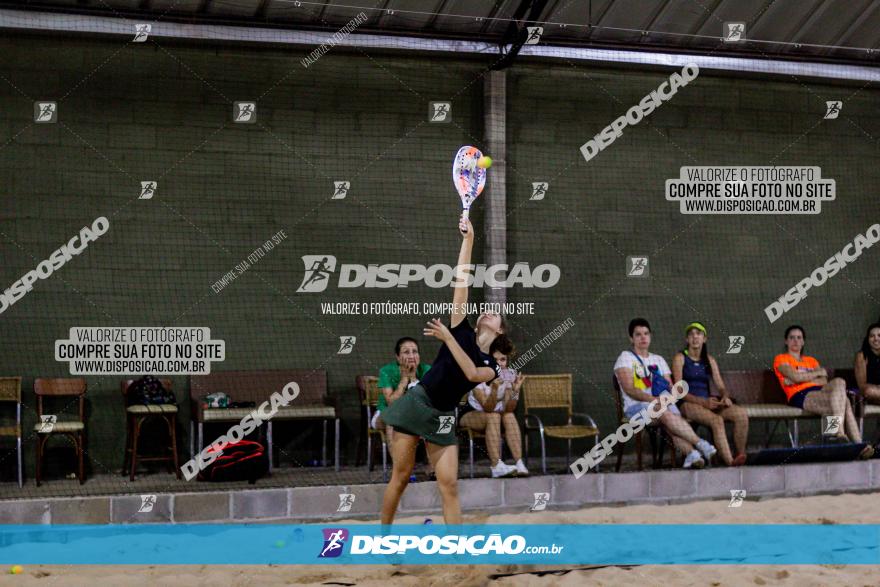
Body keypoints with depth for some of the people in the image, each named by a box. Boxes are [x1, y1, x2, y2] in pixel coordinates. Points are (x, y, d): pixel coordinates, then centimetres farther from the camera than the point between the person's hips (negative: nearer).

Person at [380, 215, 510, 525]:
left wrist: (447, 339, -19)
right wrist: (468, 239, -4)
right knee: (401, 476, 0)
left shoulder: (492, 366, 7)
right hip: (416, 404, -2)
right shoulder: (462, 332, 4)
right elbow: (461, 279, 0)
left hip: (442, 418, 2)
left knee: (449, 486, -4)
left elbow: (472, 373, -17)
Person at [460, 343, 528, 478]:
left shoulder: (510, 375, -11)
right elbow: (488, 408, -30)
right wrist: (494, 389, -46)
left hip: (498, 414, 4)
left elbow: (508, 409, -20)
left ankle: (520, 464, -33)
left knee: (509, 416, -28)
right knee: (494, 416, -33)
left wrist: (515, 391, -36)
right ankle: (496, 466, -37)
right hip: (472, 415, -4)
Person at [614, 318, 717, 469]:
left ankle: (691, 454, -56)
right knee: (667, 415, -37)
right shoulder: (626, 358, 8)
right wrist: (652, 399, -20)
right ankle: (700, 444, -43)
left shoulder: (658, 360, 25)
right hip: (637, 406, -4)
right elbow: (629, 389, -6)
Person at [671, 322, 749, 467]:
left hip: (708, 402, 5)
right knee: (717, 420, -34)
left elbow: (721, 386, 14)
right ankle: (729, 462, -39)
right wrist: (703, 401, -19)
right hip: (688, 404, -5)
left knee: (741, 414, -21)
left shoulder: (709, 360, 19)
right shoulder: (680, 358, 3)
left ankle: (741, 456, -17)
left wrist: (725, 397, -10)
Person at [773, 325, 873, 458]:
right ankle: (858, 444, -40)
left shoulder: (811, 360, 33)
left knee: (838, 382, -32)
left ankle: (838, 432, -42)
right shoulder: (781, 359, 18)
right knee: (844, 403, -31)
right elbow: (795, 376, -4)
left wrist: (802, 378, -1)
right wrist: (818, 373, 10)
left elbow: (824, 381, 13)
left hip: (820, 393, 5)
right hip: (801, 396, -5)